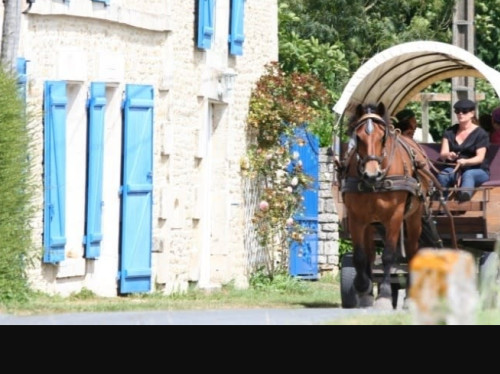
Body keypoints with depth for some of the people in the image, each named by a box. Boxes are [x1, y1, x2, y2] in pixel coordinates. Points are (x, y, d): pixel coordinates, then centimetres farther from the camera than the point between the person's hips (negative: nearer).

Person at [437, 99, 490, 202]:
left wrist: (465, 161, -33)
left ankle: (465, 194, -74)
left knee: (468, 174, -41)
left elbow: (480, 157, -11)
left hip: (477, 170, -4)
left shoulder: (480, 133, 0)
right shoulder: (450, 132, 12)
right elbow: (443, 154, 2)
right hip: (454, 168, 4)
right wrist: (448, 155, -25)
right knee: (442, 176, -31)